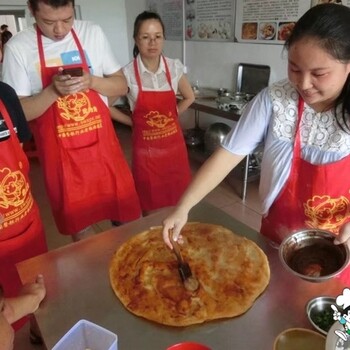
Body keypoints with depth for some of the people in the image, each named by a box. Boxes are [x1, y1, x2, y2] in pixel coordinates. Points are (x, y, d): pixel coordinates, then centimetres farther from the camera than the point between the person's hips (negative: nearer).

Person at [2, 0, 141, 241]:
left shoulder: (92, 33, 1)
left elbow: (121, 86, 4)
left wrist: (91, 81, -16)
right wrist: (53, 90, -21)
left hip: (102, 144, 2)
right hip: (60, 154, -1)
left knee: (129, 216, 10)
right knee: (79, 225, 11)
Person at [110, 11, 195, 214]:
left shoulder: (175, 68, -3)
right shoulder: (127, 73, -11)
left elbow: (189, 98, 13)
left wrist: (172, 114, 5)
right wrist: (133, 122, -4)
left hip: (174, 144, 3)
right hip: (146, 148, -2)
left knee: (177, 201, 11)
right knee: (151, 206, 9)